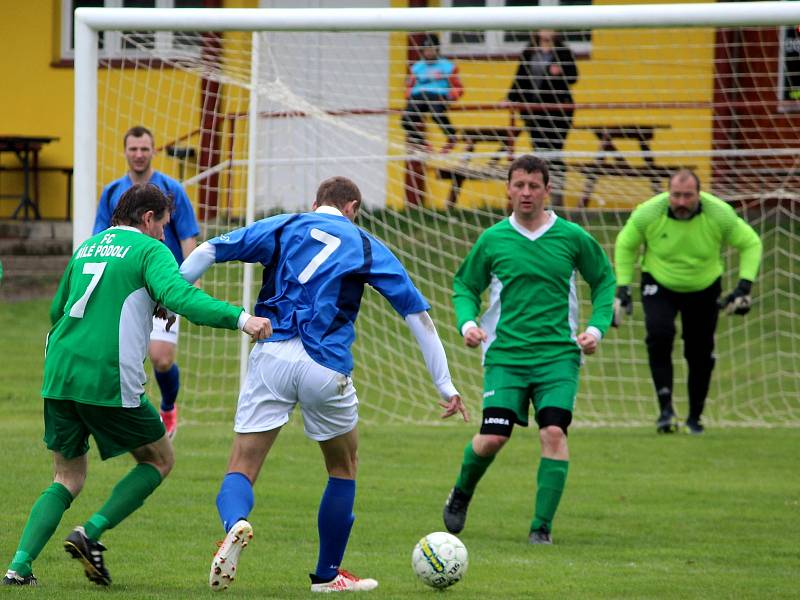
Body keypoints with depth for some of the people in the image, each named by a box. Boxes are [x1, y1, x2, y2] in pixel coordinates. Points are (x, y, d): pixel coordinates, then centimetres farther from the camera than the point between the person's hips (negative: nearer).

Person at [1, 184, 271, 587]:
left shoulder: (86, 249, 20)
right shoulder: (149, 250, -1)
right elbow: (178, 296, -19)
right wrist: (240, 319, -26)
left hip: (59, 374, 6)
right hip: (110, 382, -6)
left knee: (68, 479, 17)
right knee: (159, 460, 14)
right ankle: (91, 534, -2)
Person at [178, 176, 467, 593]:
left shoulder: (282, 228, 15)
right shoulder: (367, 247, 14)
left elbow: (209, 251, 7)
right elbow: (417, 314, 14)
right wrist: (445, 386, 17)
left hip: (272, 356, 0)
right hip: (327, 368, 0)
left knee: (241, 469, 2)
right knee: (344, 468, 23)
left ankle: (234, 523, -33)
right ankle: (327, 575, 29)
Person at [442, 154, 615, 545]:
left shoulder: (571, 237, 2)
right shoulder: (492, 240, 2)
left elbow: (604, 281, 15)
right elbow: (465, 286, 14)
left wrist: (597, 326, 0)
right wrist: (467, 321, -6)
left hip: (558, 353, 0)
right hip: (505, 354, 0)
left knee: (554, 431, -17)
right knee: (493, 437, -10)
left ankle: (542, 526, -8)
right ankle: (461, 493, 22)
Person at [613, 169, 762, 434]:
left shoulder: (720, 215, -22)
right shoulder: (647, 214, -22)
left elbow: (751, 243, -7)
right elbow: (625, 246, -3)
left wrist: (744, 287, -16)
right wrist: (623, 288, -7)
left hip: (704, 289, 1)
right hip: (659, 285, -1)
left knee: (701, 355, 1)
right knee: (659, 333, -27)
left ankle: (695, 417, 22)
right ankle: (665, 408, -22)